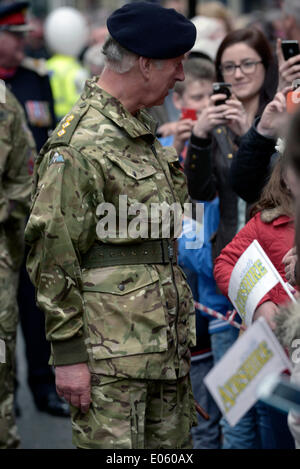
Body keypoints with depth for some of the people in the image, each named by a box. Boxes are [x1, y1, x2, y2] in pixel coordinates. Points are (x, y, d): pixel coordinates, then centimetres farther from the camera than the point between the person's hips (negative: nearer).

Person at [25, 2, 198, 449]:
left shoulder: (143, 132, 16)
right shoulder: (78, 145, -15)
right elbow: (53, 257, -16)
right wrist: (68, 352, -17)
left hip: (169, 345, 9)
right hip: (112, 357, -9)